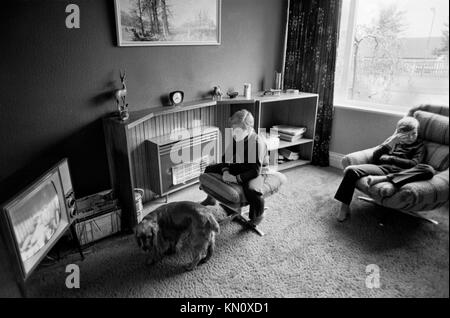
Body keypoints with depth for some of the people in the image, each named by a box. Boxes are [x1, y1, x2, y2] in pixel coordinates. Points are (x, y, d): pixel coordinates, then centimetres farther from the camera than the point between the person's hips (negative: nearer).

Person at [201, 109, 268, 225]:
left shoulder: (257, 142, -28)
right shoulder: (234, 138, -9)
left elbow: (256, 170, -29)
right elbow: (226, 157, 4)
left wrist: (236, 178, -32)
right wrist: (225, 171, -14)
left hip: (254, 173, -7)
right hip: (236, 166, 7)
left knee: (251, 189, -38)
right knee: (209, 169, 5)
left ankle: (258, 216, -5)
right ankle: (211, 198, 30)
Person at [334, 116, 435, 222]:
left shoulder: (419, 145, 20)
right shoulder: (393, 139, 24)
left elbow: (413, 164, 2)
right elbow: (375, 156, 10)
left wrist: (390, 158, 1)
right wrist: (391, 143, -2)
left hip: (401, 173, -1)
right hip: (382, 168, 1)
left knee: (429, 170, -32)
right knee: (350, 170, -25)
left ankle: (385, 179, -39)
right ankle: (345, 207, -17)